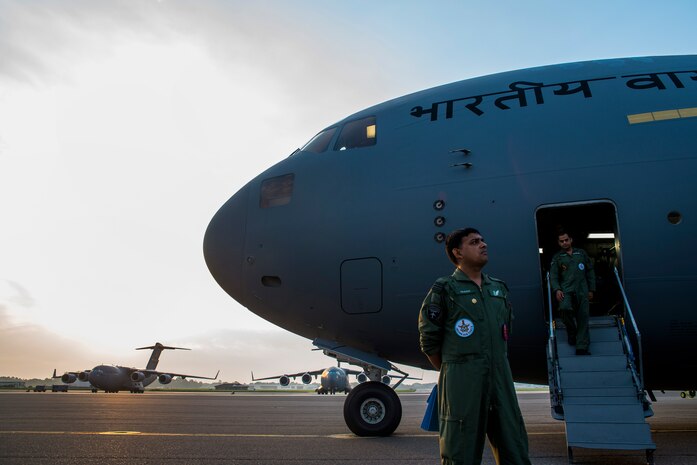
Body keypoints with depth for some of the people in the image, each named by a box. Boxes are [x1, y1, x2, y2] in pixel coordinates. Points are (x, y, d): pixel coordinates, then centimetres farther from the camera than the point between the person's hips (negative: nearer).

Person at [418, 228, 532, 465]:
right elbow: (429, 340, -1)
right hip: (462, 381, -5)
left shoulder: (499, 288, 16)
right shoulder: (445, 289, -2)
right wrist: (451, 372, 5)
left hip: (501, 377, 6)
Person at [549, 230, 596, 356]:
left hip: (582, 291, 2)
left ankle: (582, 348, 4)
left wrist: (591, 289, 13)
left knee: (583, 318, -3)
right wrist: (557, 290, -12)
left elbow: (590, 272, 19)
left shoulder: (581, 253, 17)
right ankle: (571, 331, -2)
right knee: (565, 308, -30)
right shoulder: (557, 257, 12)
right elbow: (553, 275, 4)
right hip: (566, 290, -2)